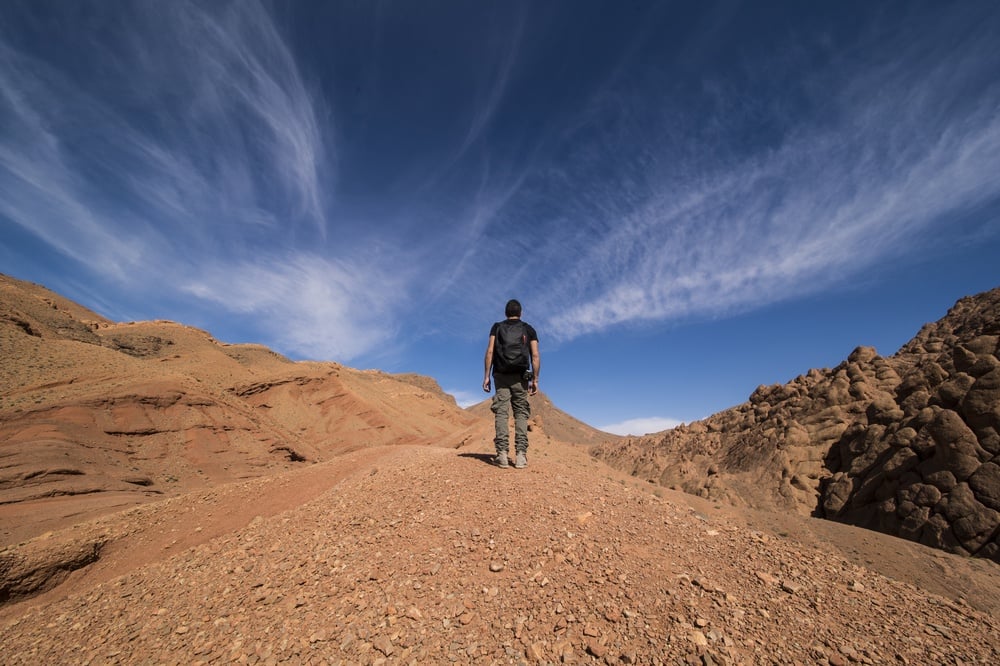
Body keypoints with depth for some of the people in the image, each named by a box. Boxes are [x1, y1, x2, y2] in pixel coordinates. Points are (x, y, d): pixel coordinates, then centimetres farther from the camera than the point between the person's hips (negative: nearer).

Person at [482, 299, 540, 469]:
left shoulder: (497, 327, 12)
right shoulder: (529, 329, 13)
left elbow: (490, 351, -1)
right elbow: (535, 356, 2)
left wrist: (486, 376, -1)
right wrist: (535, 380, 3)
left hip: (501, 375, 0)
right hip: (520, 376, 0)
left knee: (501, 412, -2)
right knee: (521, 413, 2)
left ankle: (502, 454, -11)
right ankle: (521, 454, -9)